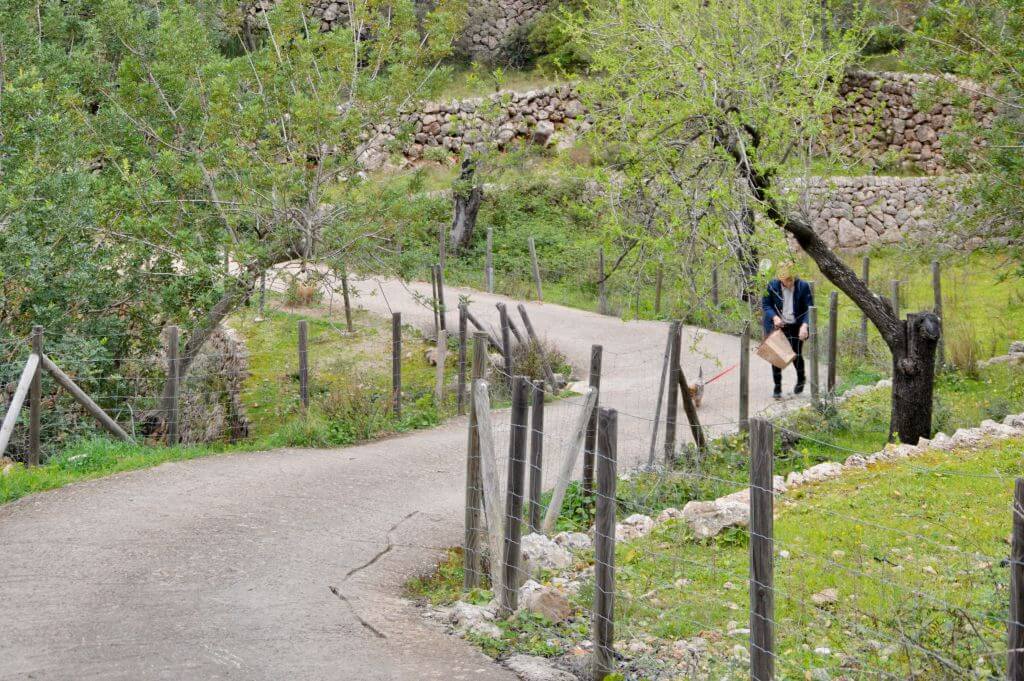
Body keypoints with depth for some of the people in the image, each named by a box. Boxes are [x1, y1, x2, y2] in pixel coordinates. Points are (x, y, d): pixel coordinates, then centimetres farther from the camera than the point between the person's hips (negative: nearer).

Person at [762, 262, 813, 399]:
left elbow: (809, 309, -9)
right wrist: (774, 317, -20)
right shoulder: (772, 286, -10)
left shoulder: (803, 287, -12)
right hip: (777, 325, 1)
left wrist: (804, 325, -24)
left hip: (796, 327, -1)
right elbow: (765, 304, -2)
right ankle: (777, 388, 10)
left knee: (796, 355, 2)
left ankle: (801, 379, 34)